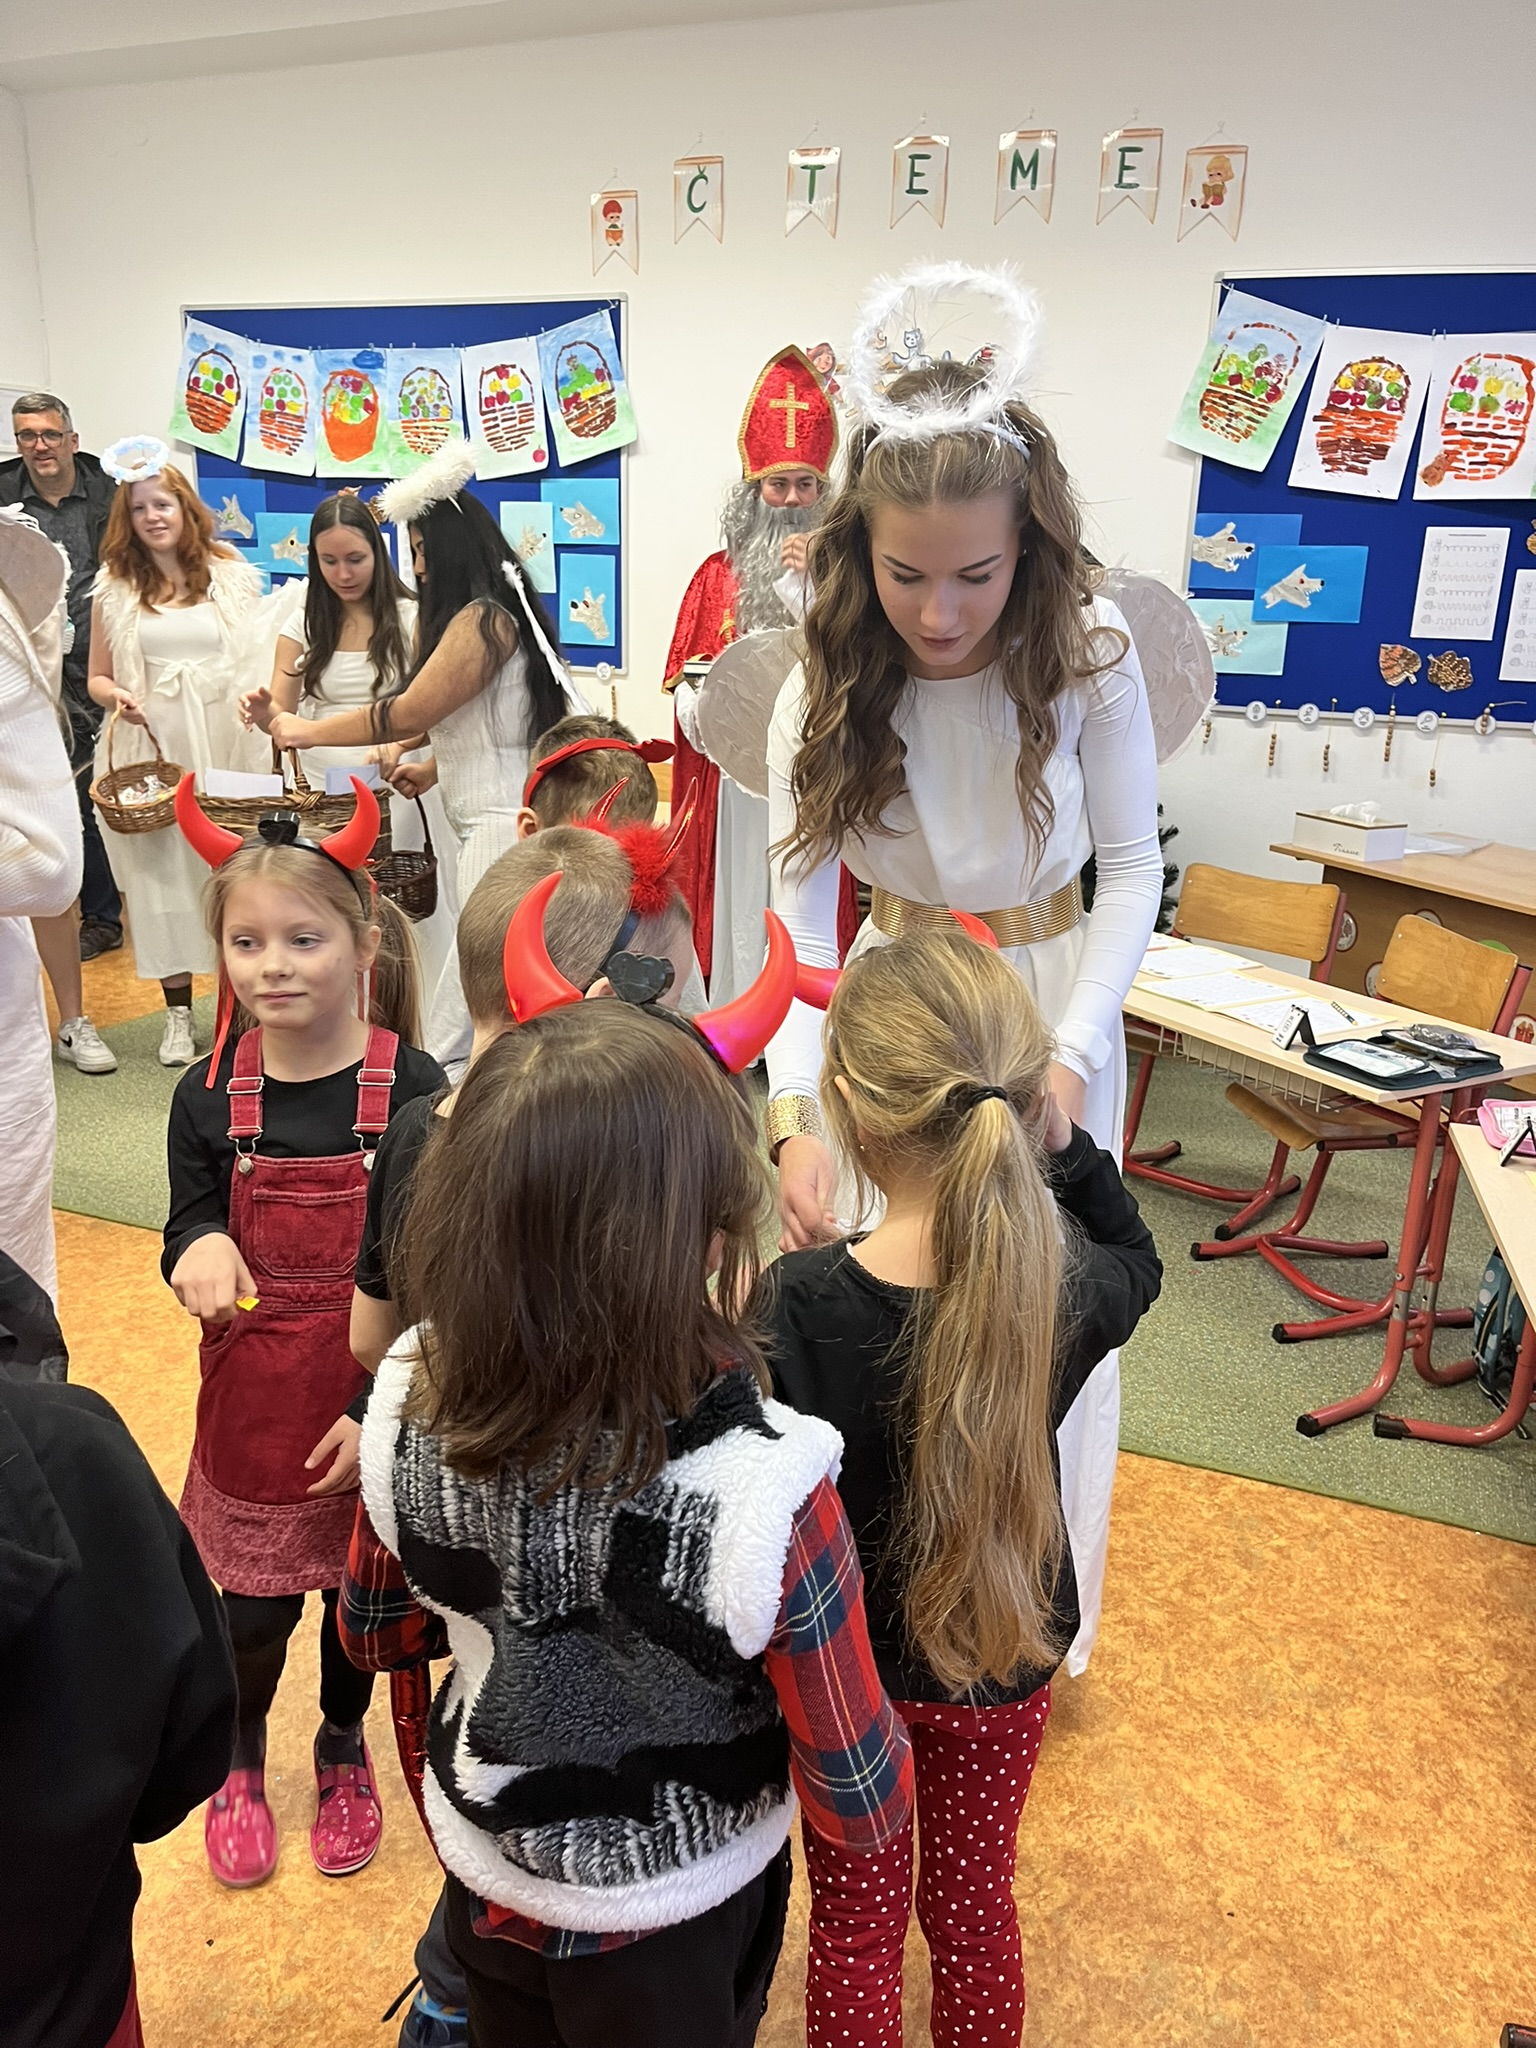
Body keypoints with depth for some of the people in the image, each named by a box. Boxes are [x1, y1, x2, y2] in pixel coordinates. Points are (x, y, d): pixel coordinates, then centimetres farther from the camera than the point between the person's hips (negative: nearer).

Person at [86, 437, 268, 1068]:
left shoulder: (231, 575, 6)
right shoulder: (114, 586, 8)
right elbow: (97, 677, 11)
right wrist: (118, 696, -11)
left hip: (227, 745, -1)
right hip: (151, 750, 1)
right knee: (162, 872, 2)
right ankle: (178, 1013, 12)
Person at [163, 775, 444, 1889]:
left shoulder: (411, 1089, -16)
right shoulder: (209, 1097, -9)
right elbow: (190, 1228, 1)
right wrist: (196, 1246, -23)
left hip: (374, 1401, -1)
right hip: (255, 1400, 2)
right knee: (254, 1608, 14)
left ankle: (345, 1754, 49)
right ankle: (239, 1766, 47)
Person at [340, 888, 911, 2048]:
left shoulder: (410, 1410, -25)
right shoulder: (765, 1494, -37)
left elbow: (375, 1633, -4)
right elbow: (864, 1815, -24)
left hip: (486, 1878, 3)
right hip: (672, 1937, -2)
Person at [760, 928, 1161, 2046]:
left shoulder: (796, 1303, -34)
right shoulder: (1067, 1291, -24)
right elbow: (1136, 1261, 1)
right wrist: (1065, 1146, -7)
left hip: (841, 1660, -2)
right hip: (1006, 1661, 2)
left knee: (854, 1922, 24)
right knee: (976, 1907, 28)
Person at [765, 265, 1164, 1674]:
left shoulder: (1088, 665, -17)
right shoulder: (827, 695, -15)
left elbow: (1133, 869, -10)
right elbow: (797, 915, -20)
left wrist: (1074, 1055, -22)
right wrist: (794, 1118, -32)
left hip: (1052, 998, 0)